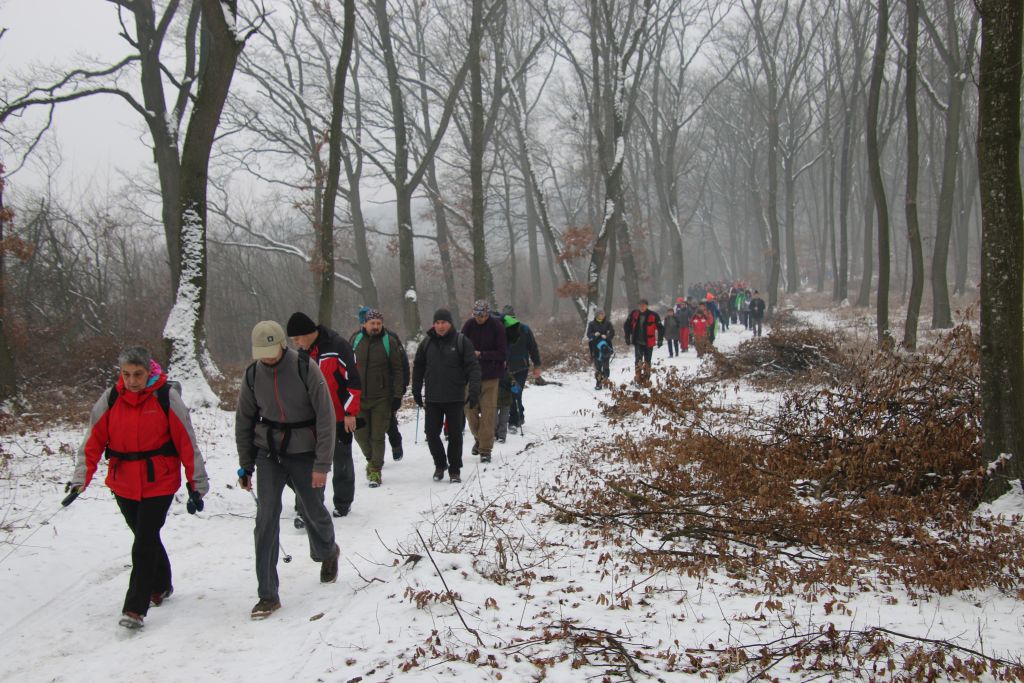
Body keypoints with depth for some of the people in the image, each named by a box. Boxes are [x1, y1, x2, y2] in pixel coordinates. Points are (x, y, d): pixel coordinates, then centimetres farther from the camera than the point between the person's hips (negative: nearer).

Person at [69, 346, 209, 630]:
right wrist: (81, 479, -7)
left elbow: (186, 442, -7)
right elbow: (93, 442, 1)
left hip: (159, 483, -4)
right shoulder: (110, 399, -3)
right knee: (146, 537, 16)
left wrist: (196, 483, -5)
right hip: (123, 484, 4)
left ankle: (135, 609, -4)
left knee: (145, 541, -9)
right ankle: (161, 585, 38)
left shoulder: (166, 398, -11)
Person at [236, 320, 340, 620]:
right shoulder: (253, 374, -5)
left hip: (303, 452, -2)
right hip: (268, 452, 2)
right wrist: (245, 465, 9)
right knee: (266, 519, -7)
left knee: (314, 511, 12)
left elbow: (326, 416, -14)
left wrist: (322, 464, -17)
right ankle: (268, 595, -1)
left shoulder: (305, 368, -16)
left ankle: (327, 553, 47)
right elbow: (244, 420, 8)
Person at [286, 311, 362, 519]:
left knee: (341, 462, 11)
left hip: (340, 418, -5)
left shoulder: (337, 347, -17)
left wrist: (350, 412, -17)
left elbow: (354, 381, -16)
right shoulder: (303, 353, 6)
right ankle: (305, 510, 2)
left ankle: (343, 503, 27)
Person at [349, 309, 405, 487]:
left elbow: (398, 370, -2)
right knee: (361, 434, 8)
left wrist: (397, 395, -7)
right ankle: (371, 459, 34)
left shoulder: (390, 342, -4)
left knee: (378, 436, 0)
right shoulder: (356, 339, 3)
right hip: (358, 397, 3)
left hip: (381, 398, -3)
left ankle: (375, 470, 12)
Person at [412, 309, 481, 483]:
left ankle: (455, 470, 16)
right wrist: (416, 392, 10)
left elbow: (473, 367, -7)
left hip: (455, 398, -2)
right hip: (432, 398, 2)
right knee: (431, 433, 2)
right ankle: (440, 464, 23)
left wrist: (474, 391, -16)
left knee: (455, 435, 4)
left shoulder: (462, 342, -3)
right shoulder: (426, 343, 6)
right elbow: (418, 368, 13)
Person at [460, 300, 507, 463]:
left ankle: (485, 449, 2)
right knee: (470, 408, 7)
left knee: (488, 411, -4)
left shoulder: (497, 326, -8)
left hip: (490, 376, -3)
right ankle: (479, 438, 31)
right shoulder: (469, 325, -2)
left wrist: (481, 355, -18)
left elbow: (502, 353, -9)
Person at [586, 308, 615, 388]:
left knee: (605, 364, -3)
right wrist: (594, 335, -21)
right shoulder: (592, 324, 2)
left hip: (606, 346, 0)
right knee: (597, 365, 0)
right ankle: (598, 382, 4)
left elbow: (612, 332, -1)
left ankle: (606, 378, 6)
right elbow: (588, 334, 0)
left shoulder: (607, 323, 2)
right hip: (595, 347, 0)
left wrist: (606, 336, -20)